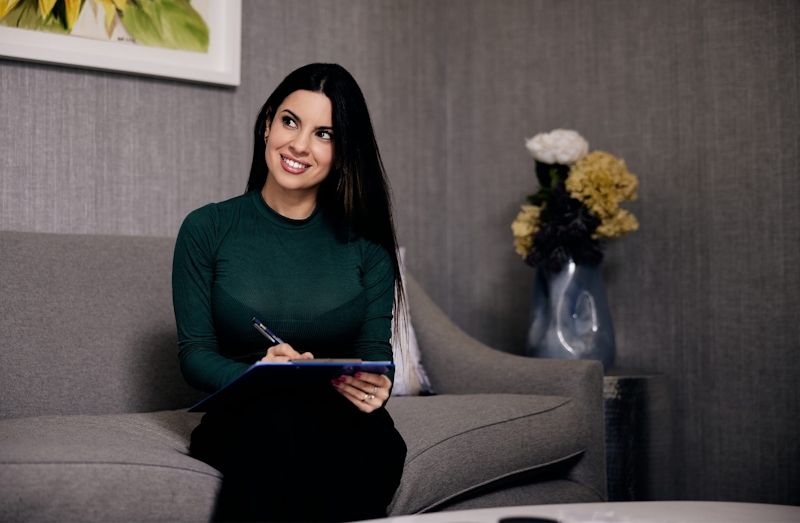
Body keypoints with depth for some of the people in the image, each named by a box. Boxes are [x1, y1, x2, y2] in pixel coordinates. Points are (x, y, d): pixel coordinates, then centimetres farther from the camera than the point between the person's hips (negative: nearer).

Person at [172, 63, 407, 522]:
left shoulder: (366, 242, 7)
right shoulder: (207, 229, 4)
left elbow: (376, 348, 5)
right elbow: (194, 353, 1)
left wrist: (375, 385, -20)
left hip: (341, 417, 1)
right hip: (241, 419, -1)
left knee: (380, 445, -36)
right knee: (281, 416, -38)